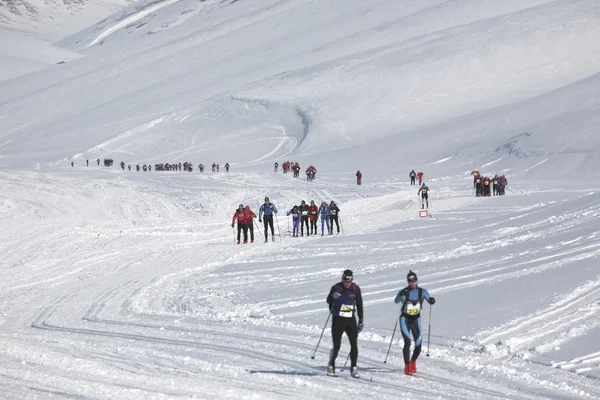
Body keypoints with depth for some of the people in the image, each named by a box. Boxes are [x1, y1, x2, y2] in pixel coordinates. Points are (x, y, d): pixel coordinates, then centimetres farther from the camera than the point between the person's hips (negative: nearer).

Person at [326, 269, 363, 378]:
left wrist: (361, 321, 9)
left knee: (354, 345, -6)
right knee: (337, 346, -1)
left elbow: (359, 305, 10)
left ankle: (354, 368, 0)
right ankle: (331, 365, 21)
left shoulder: (355, 289, 1)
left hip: (351, 320, 2)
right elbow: (328, 301, -2)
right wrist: (333, 296, -25)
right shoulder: (336, 288, -6)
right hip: (338, 320, -2)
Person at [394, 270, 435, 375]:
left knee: (419, 345, 2)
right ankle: (407, 366, -10)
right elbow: (396, 301, -23)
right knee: (407, 342, -17)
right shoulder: (404, 291, -10)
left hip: (416, 319, 3)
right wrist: (401, 295, -44)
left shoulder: (422, 291, -2)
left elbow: (429, 299, -7)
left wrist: (431, 300, -31)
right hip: (405, 319, -3)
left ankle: (413, 362, 31)